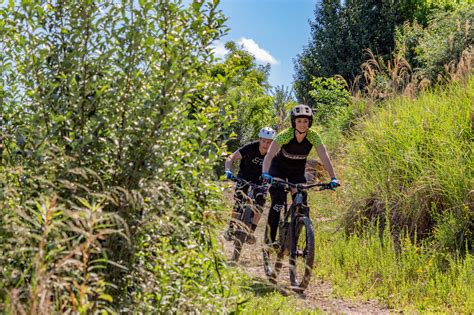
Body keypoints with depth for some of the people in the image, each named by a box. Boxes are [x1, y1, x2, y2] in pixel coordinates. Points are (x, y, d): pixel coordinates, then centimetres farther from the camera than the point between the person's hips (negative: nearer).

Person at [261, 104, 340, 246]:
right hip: (279, 169, -3)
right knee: (278, 201, -21)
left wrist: (333, 178, -40)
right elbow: (269, 155, -40)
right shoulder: (285, 135, -30)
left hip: (297, 171, 3)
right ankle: (270, 238, -12)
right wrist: (265, 174, -56)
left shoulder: (313, 136, -22)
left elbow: (324, 157, -28)